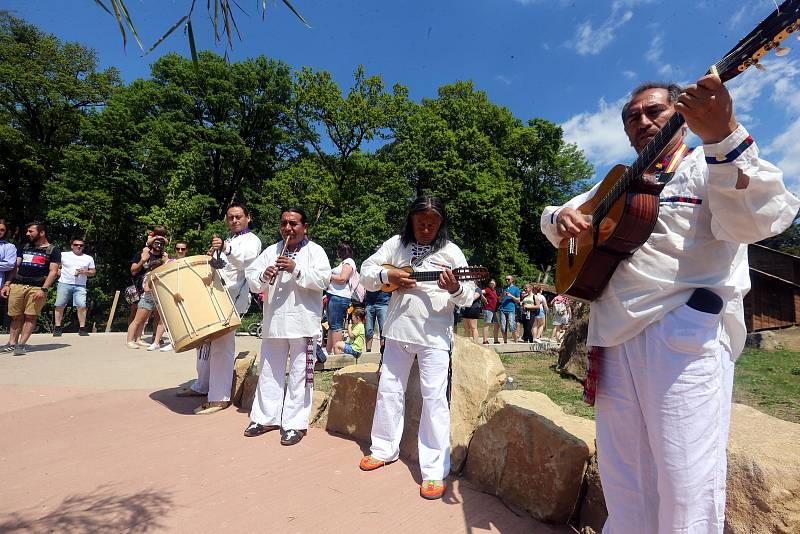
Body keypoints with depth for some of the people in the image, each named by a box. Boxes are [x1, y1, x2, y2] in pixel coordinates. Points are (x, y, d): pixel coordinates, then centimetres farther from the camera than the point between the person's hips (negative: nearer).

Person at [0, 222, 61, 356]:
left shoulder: (53, 251, 3)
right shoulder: (24, 248, 20)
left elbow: (53, 272, -4)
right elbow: (15, 267, 19)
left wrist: (43, 289, -15)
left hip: (37, 288, -5)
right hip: (17, 285, 5)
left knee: (30, 316, -5)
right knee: (16, 316, 6)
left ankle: (21, 344, -1)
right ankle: (12, 343, 14)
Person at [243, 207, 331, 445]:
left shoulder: (315, 251, -1)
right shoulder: (270, 251, 11)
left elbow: (323, 280, -14)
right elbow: (252, 280, 5)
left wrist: (296, 269, -23)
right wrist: (264, 276, -16)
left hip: (303, 324, -5)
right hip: (273, 322, 5)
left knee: (299, 375, 3)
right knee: (269, 371, 15)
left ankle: (295, 423, 14)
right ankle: (266, 417, 30)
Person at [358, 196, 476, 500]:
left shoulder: (451, 251, -3)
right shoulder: (396, 245, 4)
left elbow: (469, 295, -4)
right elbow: (366, 270, 6)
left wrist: (455, 288, -27)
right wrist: (388, 275, -13)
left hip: (434, 334, -3)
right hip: (398, 329, 4)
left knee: (434, 397, -3)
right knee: (388, 390, 13)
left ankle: (434, 471, 9)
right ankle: (384, 449, 33)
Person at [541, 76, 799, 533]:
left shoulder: (711, 167, 5)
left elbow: (757, 221, -15)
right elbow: (557, 217, 23)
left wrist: (723, 135, -29)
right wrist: (562, 218, -2)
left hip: (687, 330, -5)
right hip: (614, 333, 6)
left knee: (685, 483, -4)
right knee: (623, 479, 14)